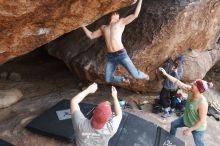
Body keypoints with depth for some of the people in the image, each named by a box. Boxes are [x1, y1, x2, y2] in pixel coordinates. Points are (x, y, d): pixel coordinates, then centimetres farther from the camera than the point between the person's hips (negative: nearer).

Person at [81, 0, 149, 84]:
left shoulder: (121, 22, 12)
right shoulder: (103, 27, 21)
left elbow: (135, 15, 5)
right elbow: (91, 36, 24)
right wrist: (82, 25, 22)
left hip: (121, 55, -4)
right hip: (110, 57, 4)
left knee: (135, 75, -5)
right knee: (108, 79, 5)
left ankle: (144, 76, 33)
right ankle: (124, 79, 34)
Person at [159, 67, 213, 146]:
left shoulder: (202, 103, -40)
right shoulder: (190, 90, -22)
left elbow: (202, 120, -31)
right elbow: (178, 83, -18)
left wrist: (189, 129, -23)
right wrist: (166, 74, -20)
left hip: (197, 127, -7)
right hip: (186, 119, 7)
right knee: (173, 124, 25)